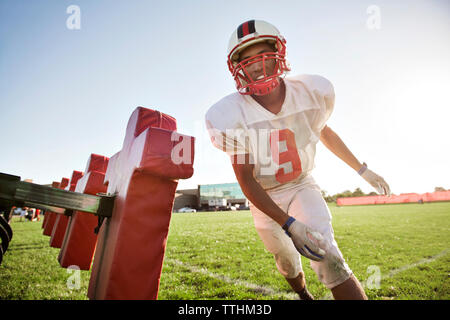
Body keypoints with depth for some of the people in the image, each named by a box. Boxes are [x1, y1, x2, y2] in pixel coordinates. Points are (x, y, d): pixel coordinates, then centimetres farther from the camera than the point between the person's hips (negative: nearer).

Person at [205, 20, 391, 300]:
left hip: (301, 186, 1)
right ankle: (305, 295, 49)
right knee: (287, 261, 18)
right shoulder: (231, 115, -25)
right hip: (265, 198, 0)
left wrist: (362, 169, 13)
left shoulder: (313, 91, -16)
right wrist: (289, 224, -28)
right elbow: (245, 179, -21)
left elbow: (325, 132, 6)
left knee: (330, 261, -17)